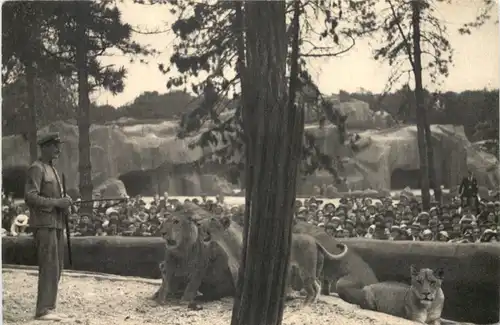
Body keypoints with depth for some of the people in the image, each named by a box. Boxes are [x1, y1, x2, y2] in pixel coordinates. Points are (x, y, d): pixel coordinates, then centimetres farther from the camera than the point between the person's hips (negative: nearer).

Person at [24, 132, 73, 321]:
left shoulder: (52, 170, 20)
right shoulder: (36, 169, -8)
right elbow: (30, 197, -19)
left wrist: (65, 205, 7)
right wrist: (57, 202, -20)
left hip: (56, 224, 9)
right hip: (44, 224, -9)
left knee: (56, 268, 7)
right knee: (49, 267, -12)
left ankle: (49, 309, 11)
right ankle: (43, 310, -10)